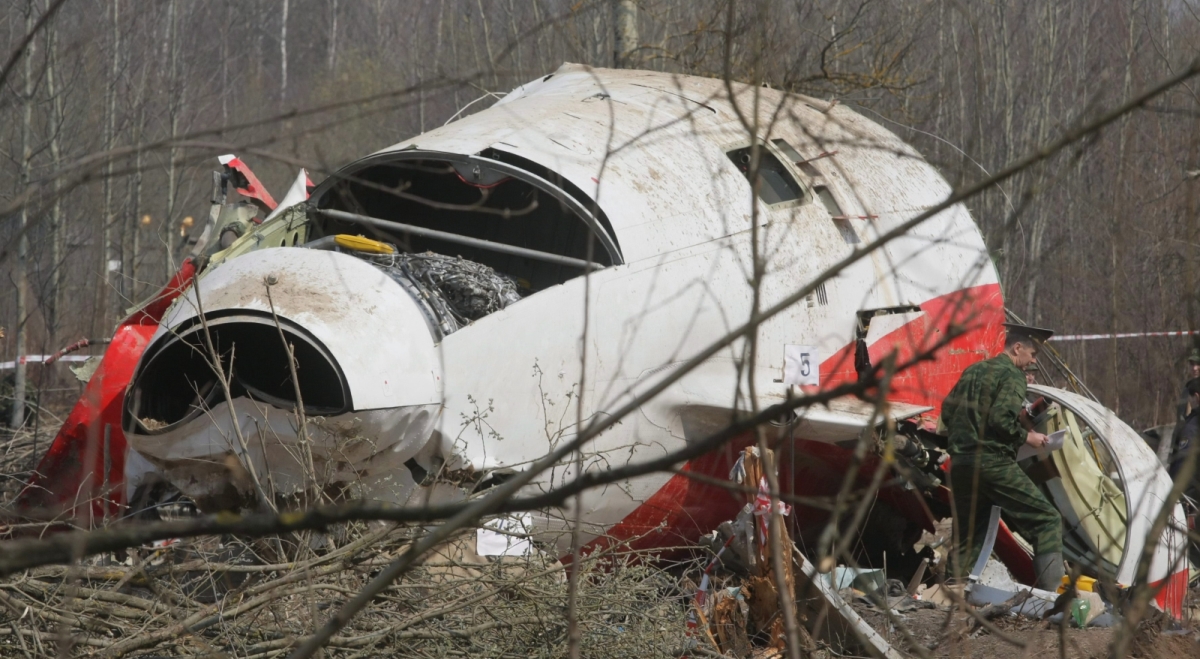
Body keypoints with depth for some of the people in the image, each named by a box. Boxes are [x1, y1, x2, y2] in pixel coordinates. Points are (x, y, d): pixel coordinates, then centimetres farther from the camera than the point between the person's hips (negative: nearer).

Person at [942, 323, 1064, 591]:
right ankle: (1049, 592, -15)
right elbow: (1001, 418, -18)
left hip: (960, 463, 8)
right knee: (1047, 520, -4)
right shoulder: (1012, 375, -6)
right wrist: (1026, 437, -5)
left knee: (967, 536, 17)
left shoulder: (972, 371, 19)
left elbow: (947, 411, 20)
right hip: (994, 463, -8)